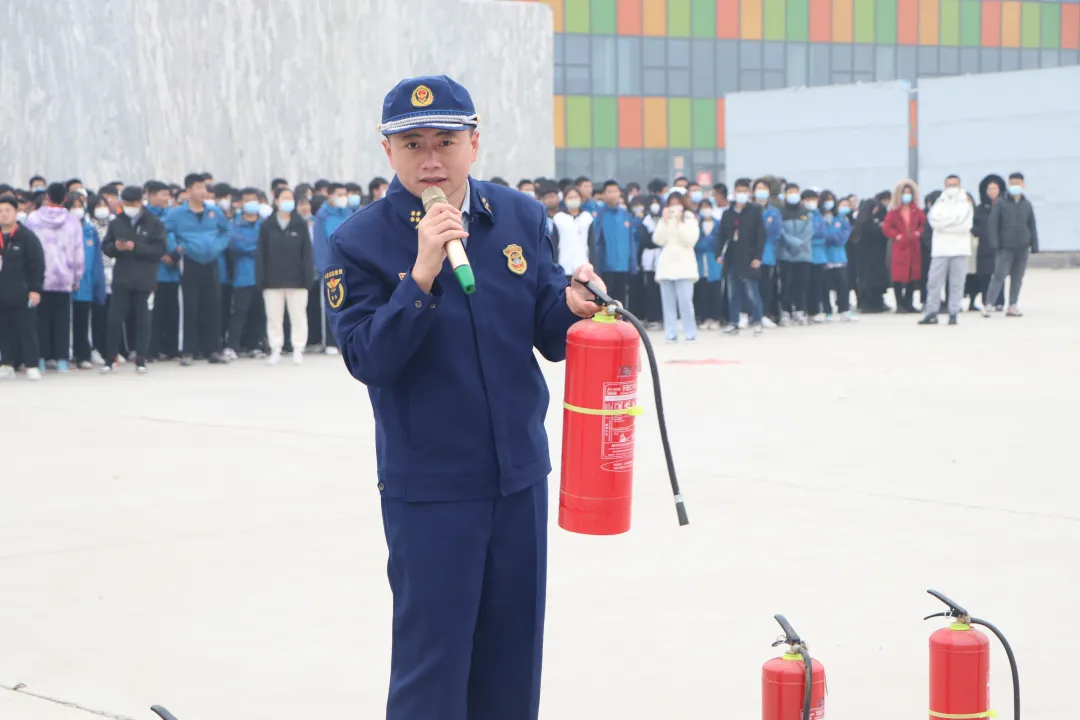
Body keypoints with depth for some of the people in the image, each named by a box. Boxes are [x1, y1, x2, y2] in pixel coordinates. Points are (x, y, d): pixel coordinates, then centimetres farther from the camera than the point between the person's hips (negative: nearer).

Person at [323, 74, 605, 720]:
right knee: (432, 663, 0)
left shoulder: (521, 217, 1)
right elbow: (368, 359, -18)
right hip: (429, 487, -4)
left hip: (520, 474, 4)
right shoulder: (362, 242, -10)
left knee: (512, 662, 14)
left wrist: (572, 304, -20)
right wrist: (422, 274, -29)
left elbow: (551, 338, 2)